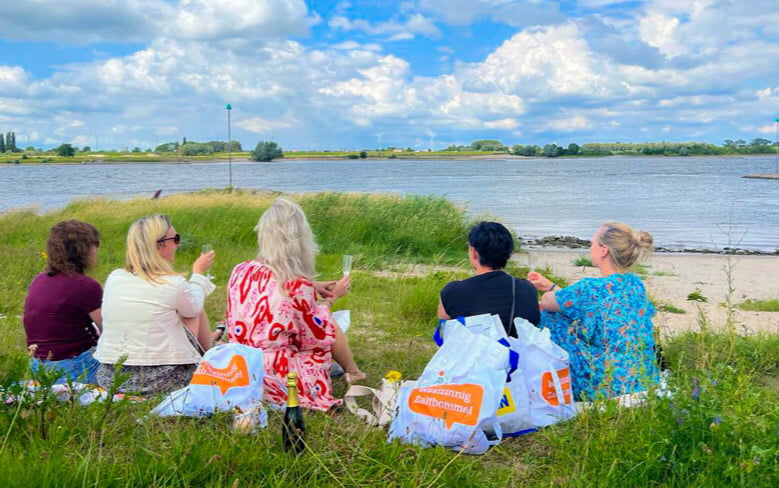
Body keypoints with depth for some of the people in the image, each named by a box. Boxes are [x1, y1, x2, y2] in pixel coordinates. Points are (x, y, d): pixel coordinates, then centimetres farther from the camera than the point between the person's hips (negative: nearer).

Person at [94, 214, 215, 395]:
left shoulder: (113, 278, -1)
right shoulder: (174, 284, -15)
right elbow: (193, 308, 8)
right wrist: (198, 273, 24)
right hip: (161, 380, -5)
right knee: (196, 312, 16)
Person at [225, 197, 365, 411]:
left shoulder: (241, 271, -6)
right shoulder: (298, 286, -24)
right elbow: (316, 337, -5)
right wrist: (332, 298, 9)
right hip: (279, 380, -6)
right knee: (330, 323, 16)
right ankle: (353, 373, 40)